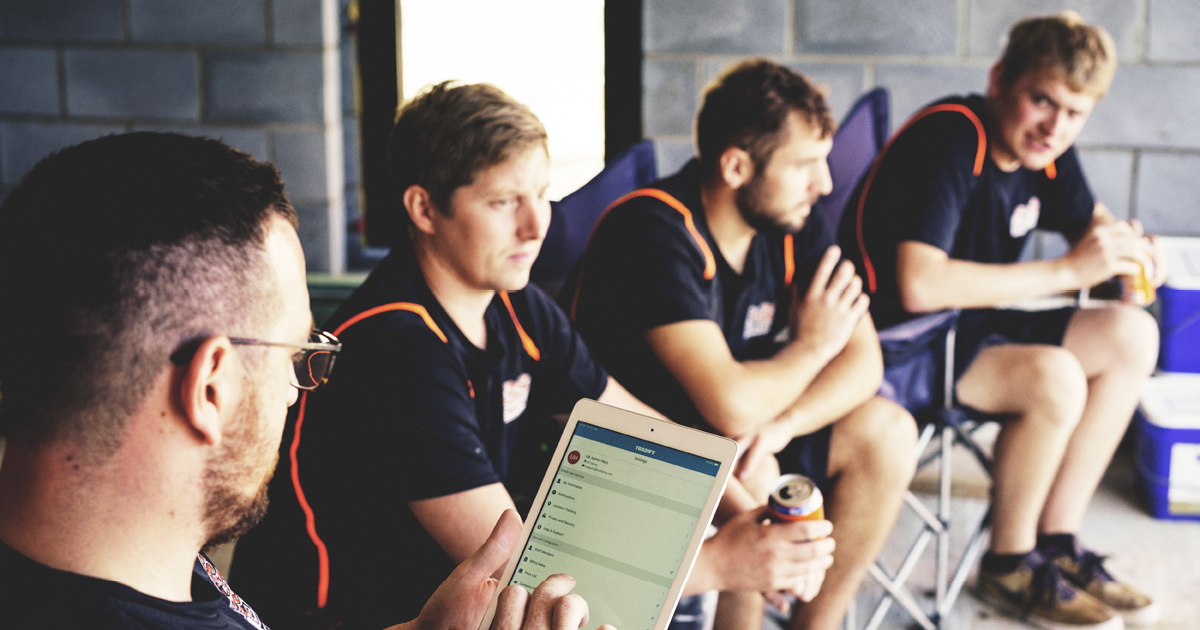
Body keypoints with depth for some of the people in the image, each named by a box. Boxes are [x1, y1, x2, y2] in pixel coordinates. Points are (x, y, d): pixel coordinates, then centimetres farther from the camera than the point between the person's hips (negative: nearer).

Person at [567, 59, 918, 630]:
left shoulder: (793, 223, -6)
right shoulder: (654, 231, -29)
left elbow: (863, 360, -7)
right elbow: (733, 407, -36)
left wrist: (782, 425, -27)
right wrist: (809, 347, -16)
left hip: (734, 430, 7)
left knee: (885, 431, -7)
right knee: (749, 474, -33)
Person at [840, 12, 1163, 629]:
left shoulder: (1043, 147, 1)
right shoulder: (951, 140, -24)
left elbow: (1090, 218, 21)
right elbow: (918, 285, -36)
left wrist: (1128, 250, -6)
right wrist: (1068, 270, -29)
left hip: (970, 325, 9)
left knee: (1131, 336, 0)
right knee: (1054, 378, -28)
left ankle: (1056, 544, 5)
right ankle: (1010, 567, -3)